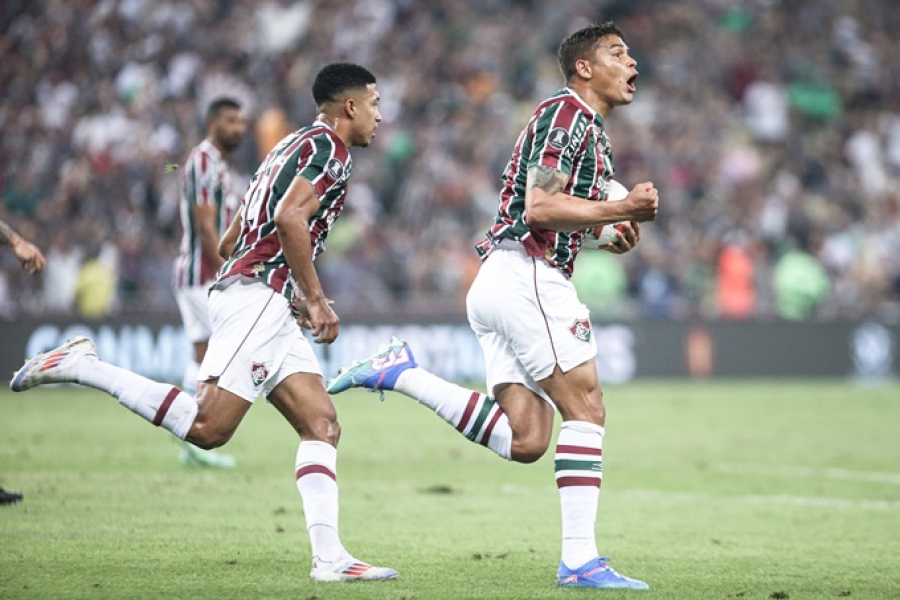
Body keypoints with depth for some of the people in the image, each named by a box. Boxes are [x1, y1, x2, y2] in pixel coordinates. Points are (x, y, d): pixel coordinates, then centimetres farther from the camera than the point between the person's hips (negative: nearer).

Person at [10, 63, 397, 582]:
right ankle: (81, 366, -11)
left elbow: (231, 243, 27)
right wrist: (317, 299, -14)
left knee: (322, 425, 1)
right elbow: (289, 219, -21)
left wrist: (296, 298, 27)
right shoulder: (329, 149, -4)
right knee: (207, 428, -17)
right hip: (258, 298, -10)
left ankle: (329, 556, -7)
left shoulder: (296, 147, 26)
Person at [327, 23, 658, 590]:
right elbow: (539, 207, -18)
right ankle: (580, 559, -14)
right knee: (586, 407, -11)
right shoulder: (565, 114, -8)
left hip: (503, 282, 10)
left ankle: (400, 371, 6)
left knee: (525, 441, 1)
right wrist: (622, 211, -17)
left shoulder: (591, 129, 24)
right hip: (526, 274, -10)